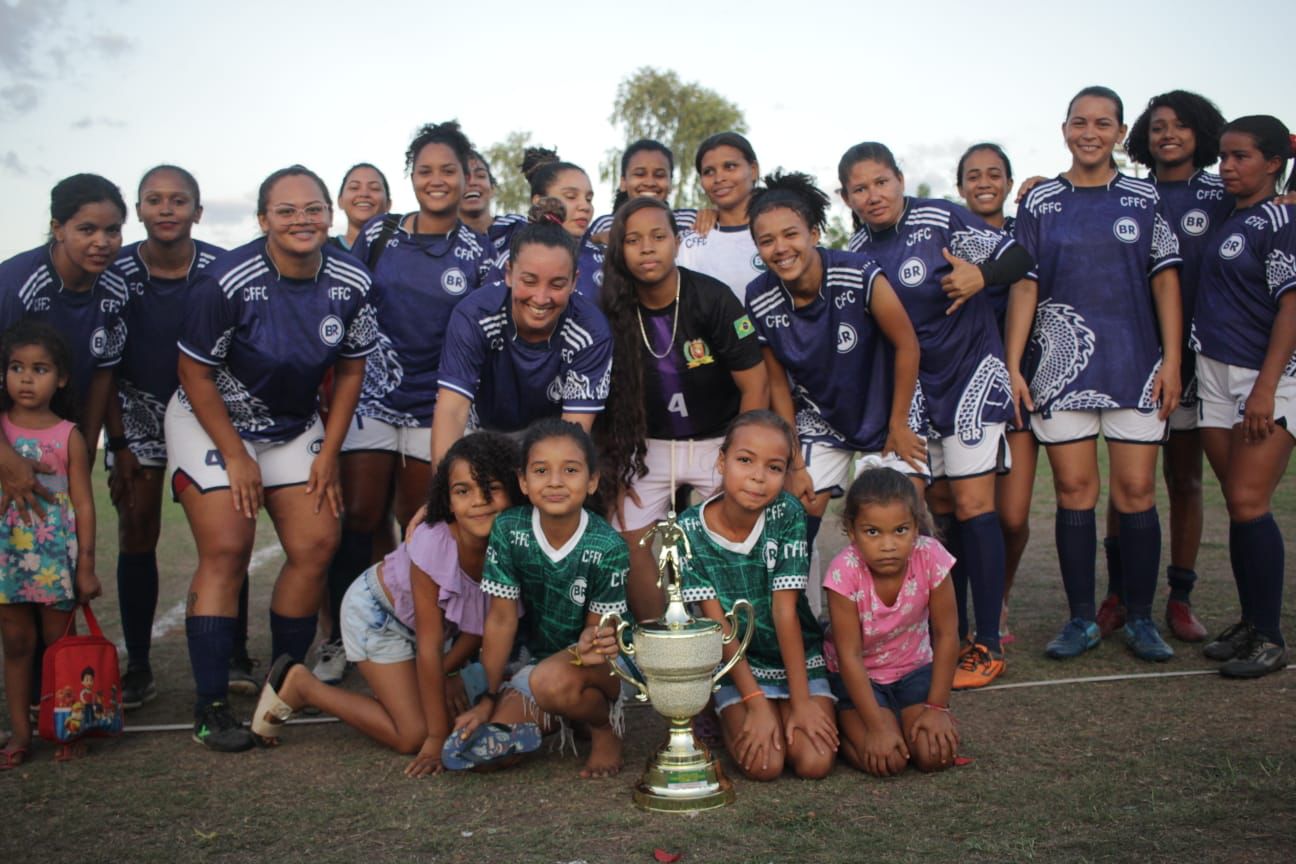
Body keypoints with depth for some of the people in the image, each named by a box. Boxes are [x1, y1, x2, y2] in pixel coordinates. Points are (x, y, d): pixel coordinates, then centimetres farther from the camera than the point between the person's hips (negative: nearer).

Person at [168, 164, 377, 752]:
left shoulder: (351, 283, -10)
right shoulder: (228, 282, -23)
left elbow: (351, 369, 2)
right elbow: (195, 373, -15)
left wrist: (329, 452, -2)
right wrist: (236, 457, -13)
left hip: (295, 427, 5)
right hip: (212, 423, -4)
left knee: (316, 545, -5)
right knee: (226, 550, -13)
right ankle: (210, 706, -6)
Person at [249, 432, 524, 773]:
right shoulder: (433, 543, -37)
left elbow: (482, 622, -7)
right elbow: (429, 648, -30)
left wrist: (446, 671, -12)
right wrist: (436, 738, -27)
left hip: (445, 620, 6)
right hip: (377, 611, -5)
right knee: (413, 735, -11)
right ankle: (297, 683, 2)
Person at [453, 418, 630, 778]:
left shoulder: (607, 547, -20)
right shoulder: (509, 530, -13)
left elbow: (597, 627, -14)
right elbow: (501, 618, -8)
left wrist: (590, 645, -40)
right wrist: (488, 698, -7)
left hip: (603, 664, -4)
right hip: (540, 659, 4)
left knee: (554, 679, -38)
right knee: (479, 744, -15)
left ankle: (605, 727, -3)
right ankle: (560, 720, 15)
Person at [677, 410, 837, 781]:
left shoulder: (787, 516, -15)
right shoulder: (690, 530, -15)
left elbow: (785, 611, -16)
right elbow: (717, 624, -15)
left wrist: (801, 701, -18)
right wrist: (756, 703, -20)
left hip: (799, 658, 1)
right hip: (737, 665, -1)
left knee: (814, 761, -18)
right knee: (764, 763, -21)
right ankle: (728, 719, 11)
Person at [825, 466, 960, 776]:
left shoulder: (931, 558, -24)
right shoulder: (845, 572, -29)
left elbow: (946, 635, -13)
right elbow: (849, 655, -23)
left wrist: (937, 707, -14)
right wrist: (877, 725, -25)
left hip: (914, 669, 2)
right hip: (858, 676, -2)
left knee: (935, 755, -17)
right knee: (886, 761, -22)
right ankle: (843, 728, 9)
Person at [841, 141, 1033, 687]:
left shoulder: (940, 219, -9)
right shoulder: (856, 255, 5)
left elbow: (1017, 257, -10)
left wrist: (980, 275, -30)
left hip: (970, 375, -5)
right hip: (912, 391, 5)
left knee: (972, 505, -9)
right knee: (941, 514, 11)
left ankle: (988, 644, -2)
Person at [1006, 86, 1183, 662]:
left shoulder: (1145, 200, 7)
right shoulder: (1041, 203, 7)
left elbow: (1166, 280, 6)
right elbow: (1024, 286, 5)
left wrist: (1172, 359, -3)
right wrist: (1012, 366, -1)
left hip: (1136, 366, 0)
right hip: (1062, 367, 0)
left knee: (1136, 491, 0)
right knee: (1074, 491, 2)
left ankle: (1140, 620, 13)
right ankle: (1081, 619, 12)